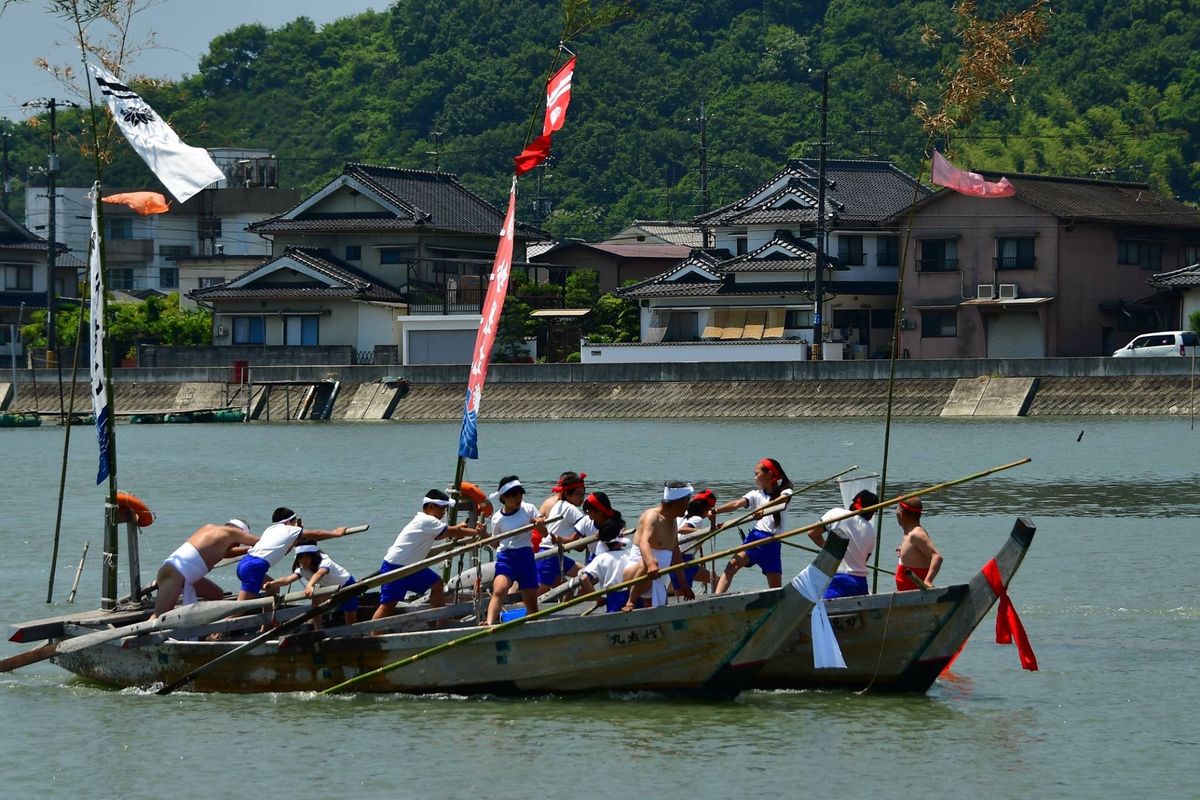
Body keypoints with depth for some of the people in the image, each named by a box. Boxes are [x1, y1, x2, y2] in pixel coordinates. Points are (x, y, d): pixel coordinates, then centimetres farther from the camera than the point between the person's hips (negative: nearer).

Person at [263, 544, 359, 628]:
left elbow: (320, 573, -64)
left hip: (346, 585, -5)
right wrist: (272, 584, -59)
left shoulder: (325, 562, -40)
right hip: (329, 587, 5)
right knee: (316, 601, -20)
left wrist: (310, 584, -87)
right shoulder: (303, 569, -21)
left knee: (351, 621, -2)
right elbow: (290, 578, -39)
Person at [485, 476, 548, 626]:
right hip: (505, 557, -1)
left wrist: (540, 525, -19)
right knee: (498, 591, -26)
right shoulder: (497, 518, 6)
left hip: (525, 557, 1)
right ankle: (489, 623, -42)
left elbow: (544, 534, 2)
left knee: (531, 601, 6)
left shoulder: (529, 509, 5)